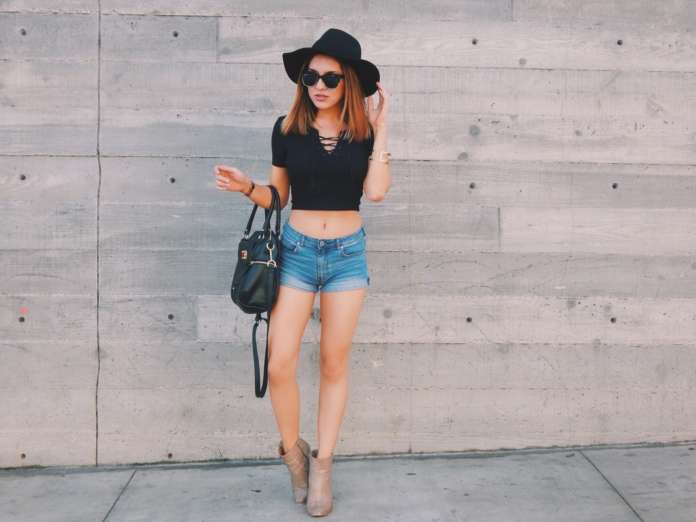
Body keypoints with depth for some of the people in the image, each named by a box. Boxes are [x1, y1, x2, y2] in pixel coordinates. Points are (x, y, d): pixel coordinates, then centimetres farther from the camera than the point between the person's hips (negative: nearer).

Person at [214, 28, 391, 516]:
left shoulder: (365, 132, -1)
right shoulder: (287, 128, 0)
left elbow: (376, 190, -16)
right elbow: (279, 196, 7)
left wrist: (382, 125, -11)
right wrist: (247, 187, -13)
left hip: (348, 254, 0)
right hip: (296, 251, 0)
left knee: (334, 364, 7)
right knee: (280, 364, -7)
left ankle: (323, 465, 21)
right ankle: (293, 450, 20)